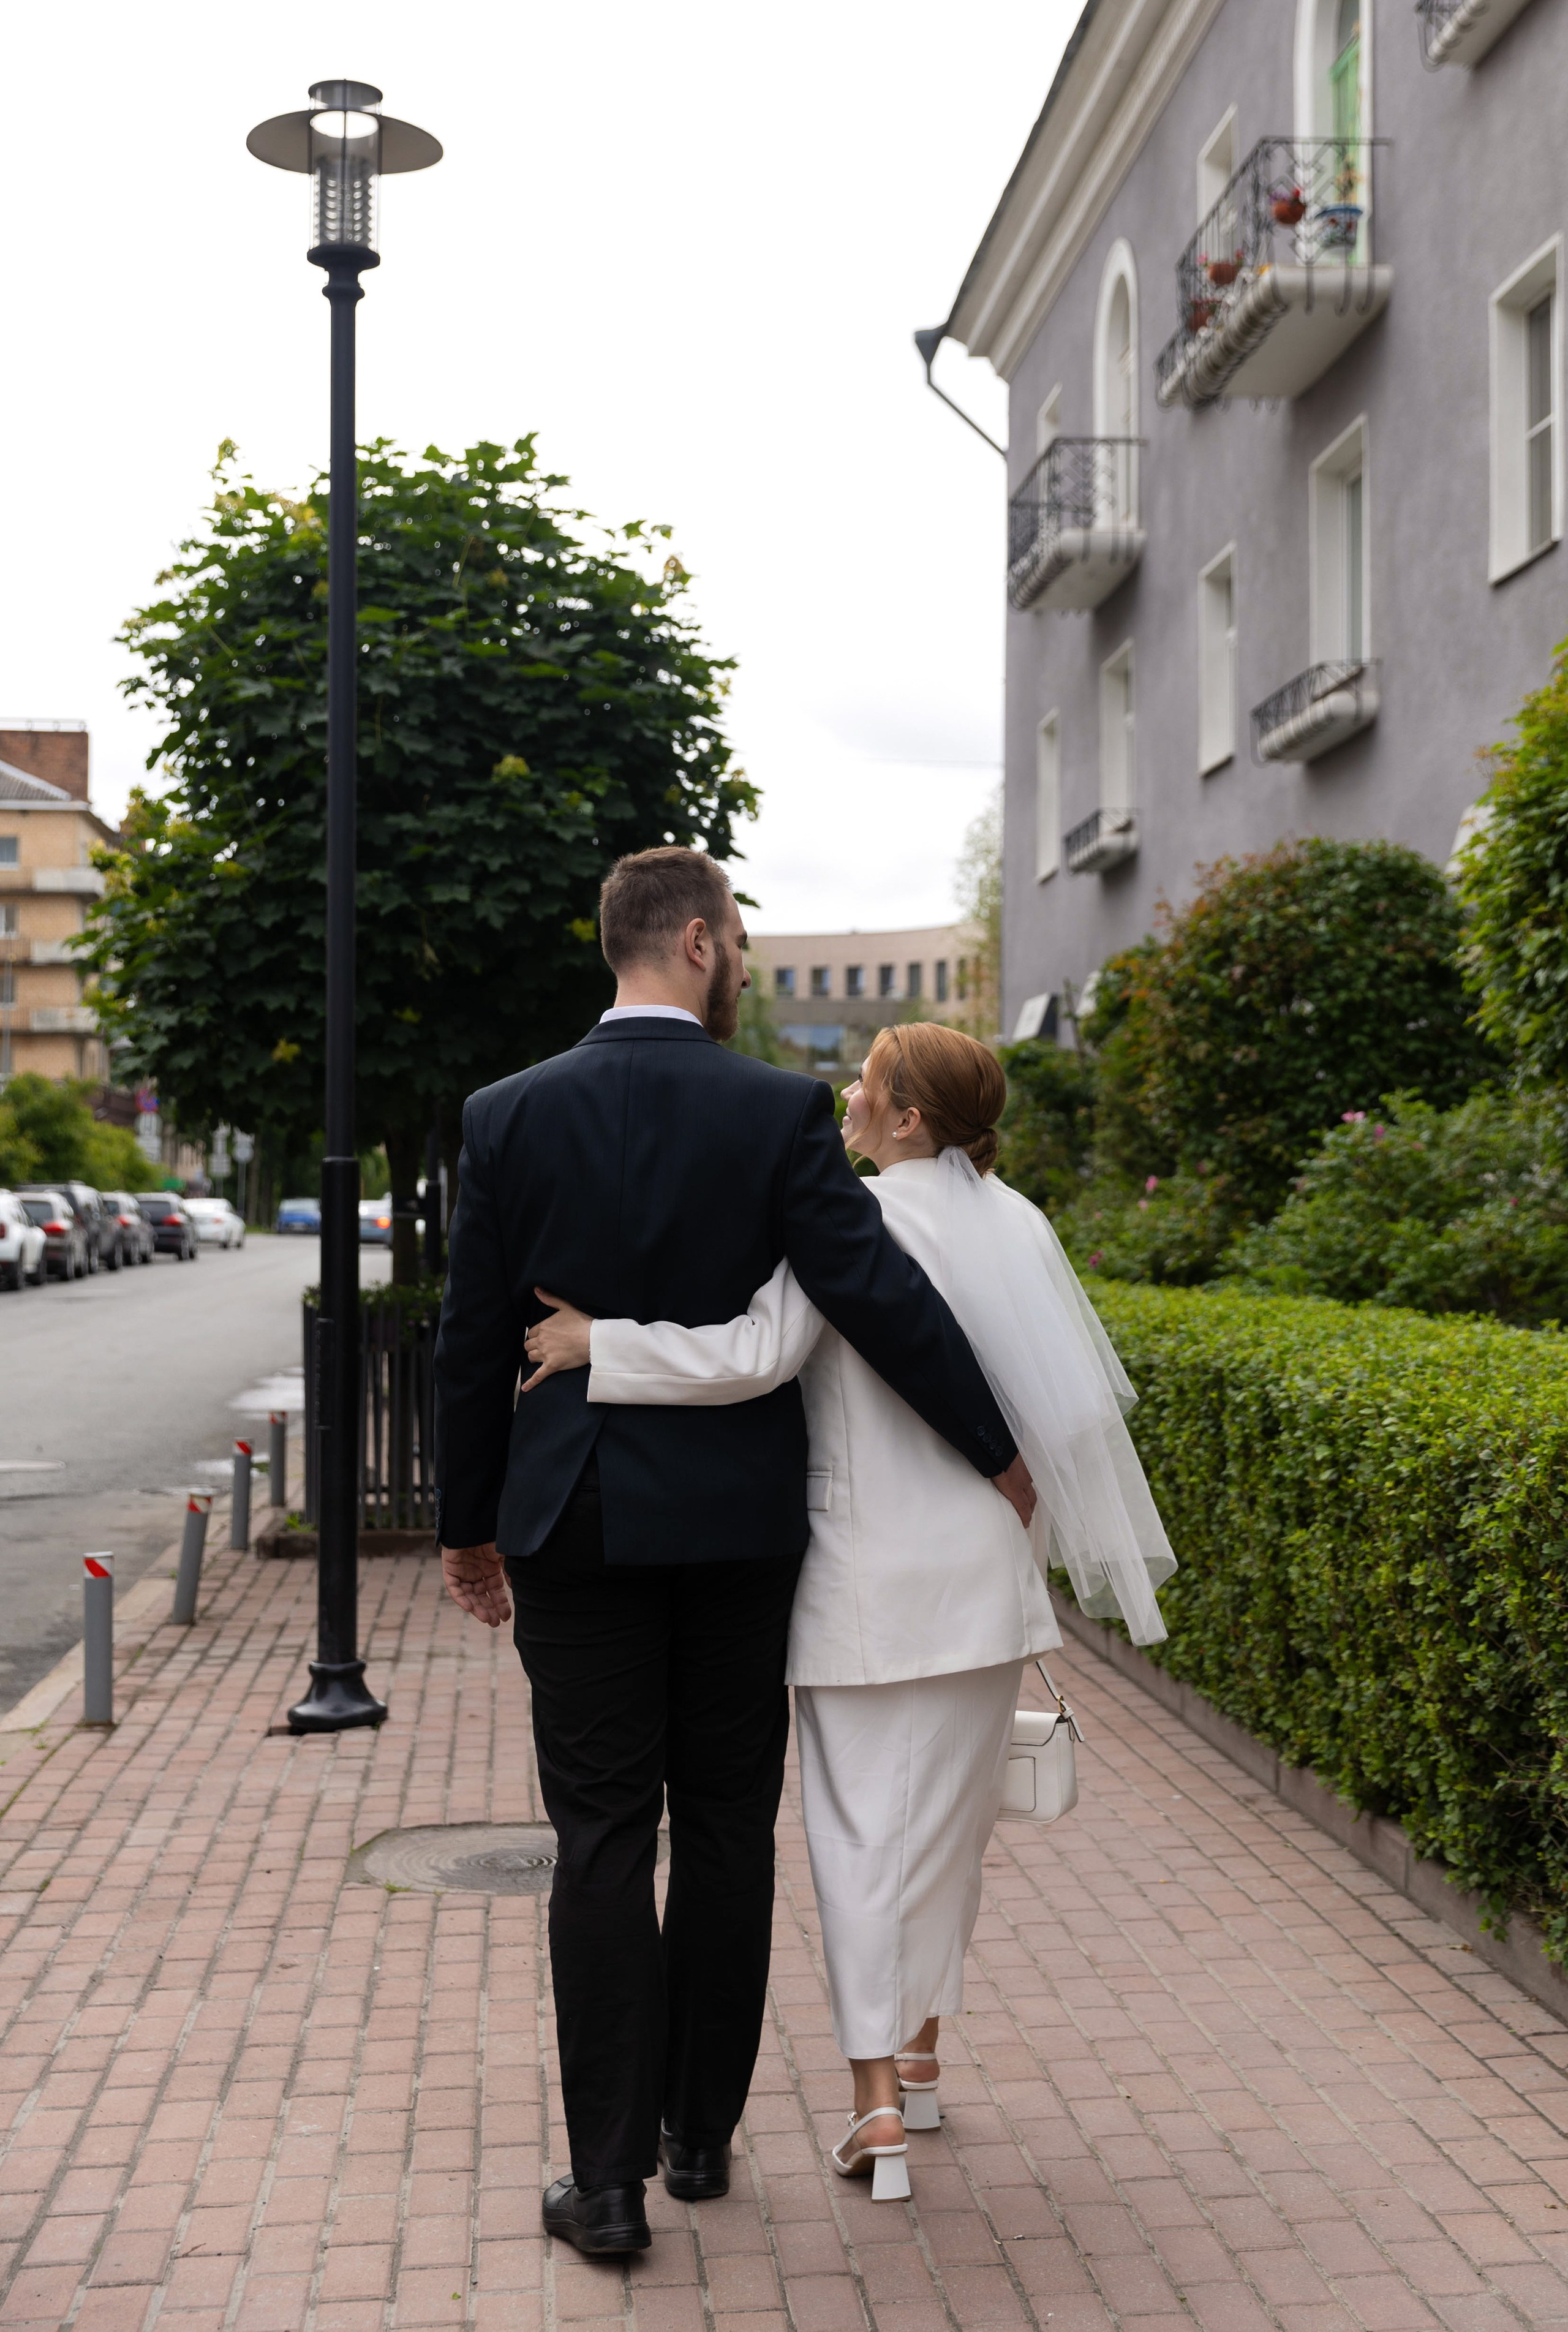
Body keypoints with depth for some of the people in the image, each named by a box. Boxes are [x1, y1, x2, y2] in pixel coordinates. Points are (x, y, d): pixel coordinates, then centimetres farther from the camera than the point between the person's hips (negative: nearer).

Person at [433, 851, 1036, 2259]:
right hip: (738, 1521, 0)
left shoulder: (510, 1115, -3)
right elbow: (881, 1295, -11)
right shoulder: (780, 1111, -8)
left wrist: (471, 1524, 11)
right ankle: (700, 2132, 25)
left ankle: (611, 2179, 7)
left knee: (604, 1845, 5)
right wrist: (996, 1452, 1)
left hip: (575, 1523, 1)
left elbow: (475, 1343, 1)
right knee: (726, 1834, 13)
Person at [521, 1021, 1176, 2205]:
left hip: (864, 1570, -5)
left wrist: (596, 1338, -18)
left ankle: (877, 2098, 1)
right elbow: (1081, 1395, 11)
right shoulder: (1017, 1224, 6)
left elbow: (752, 1353, -25)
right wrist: (1039, 1535, 20)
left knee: (860, 1818, 2)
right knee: (949, 1815, 17)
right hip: (982, 1568, 5)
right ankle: (919, 2051, 30)